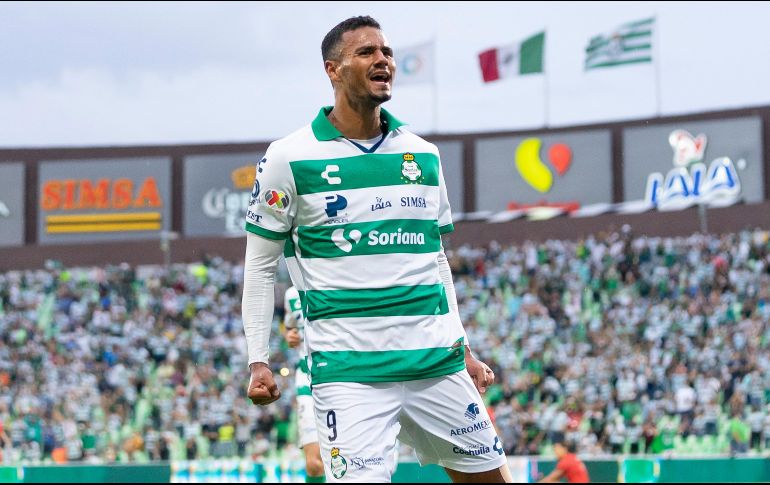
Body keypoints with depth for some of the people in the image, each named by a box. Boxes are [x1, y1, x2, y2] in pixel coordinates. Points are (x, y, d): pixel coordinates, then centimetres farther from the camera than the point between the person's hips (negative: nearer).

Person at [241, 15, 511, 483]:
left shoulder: (425, 155, 12)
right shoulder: (289, 158, -1)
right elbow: (260, 266, 3)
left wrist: (463, 348, 18)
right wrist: (258, 361, -3)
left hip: (438, 362, 5)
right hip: (349, 370, -5)